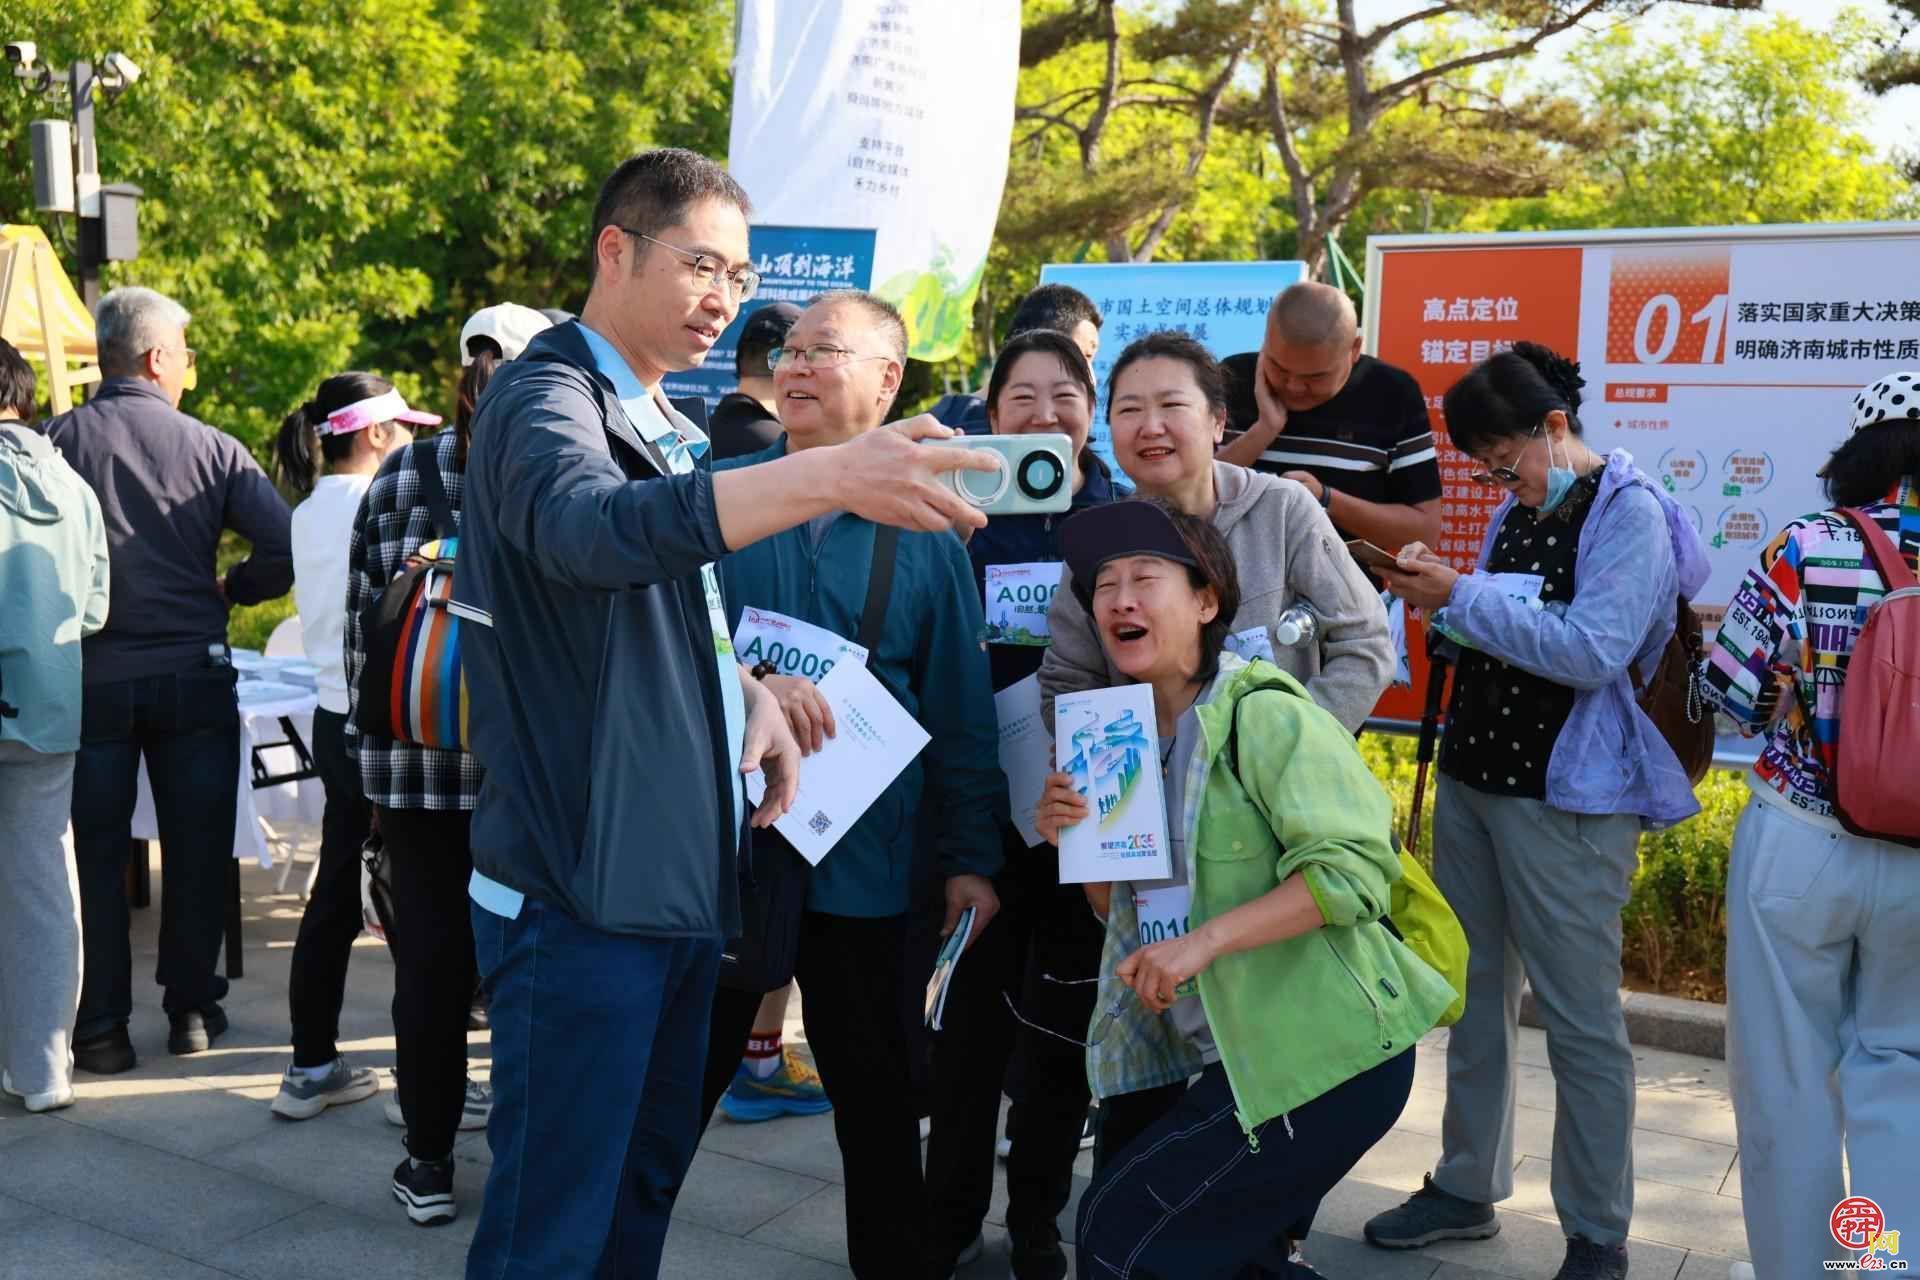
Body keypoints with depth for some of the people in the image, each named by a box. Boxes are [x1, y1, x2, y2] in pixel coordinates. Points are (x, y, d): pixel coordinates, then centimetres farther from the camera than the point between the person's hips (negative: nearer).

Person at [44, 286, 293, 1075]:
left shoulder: (57, 440, -4)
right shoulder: (211, 448, -4)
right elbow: (285, 550, -11)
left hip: (88, 676, 0)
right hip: (191, 675, 0)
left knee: (94, 851, 8)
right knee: (196, 847, 11)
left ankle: (100, 1027, 12)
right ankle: (192, 1010, 18)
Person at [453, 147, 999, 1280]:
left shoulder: (669, 428, 15)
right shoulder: (545, 399, -13)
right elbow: (594, 528, -37)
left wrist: (751, 693, 4)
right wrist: (828, 477, -49)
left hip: (680, 879, 9)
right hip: (581, 890, -9)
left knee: (648, 1181, 20)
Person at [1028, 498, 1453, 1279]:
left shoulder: (1261, 714, -15)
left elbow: (1354, 867, -23)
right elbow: (1126, 912, 17)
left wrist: (1206, 941, -26)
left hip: (1323, 1053, -8)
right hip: (1223, 1055, 8)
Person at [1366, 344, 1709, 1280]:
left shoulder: (1629, 514, -11)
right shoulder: (1515, 510, 11)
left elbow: (1593, 651, -23)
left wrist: (1460, 598, -21)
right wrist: (1434, 593, 0)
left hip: (1566, 798, -8)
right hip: (1470, 779, 8)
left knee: (1579, 1021, -1)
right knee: (1475, 995, 16)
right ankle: (1467, 1187, 30)